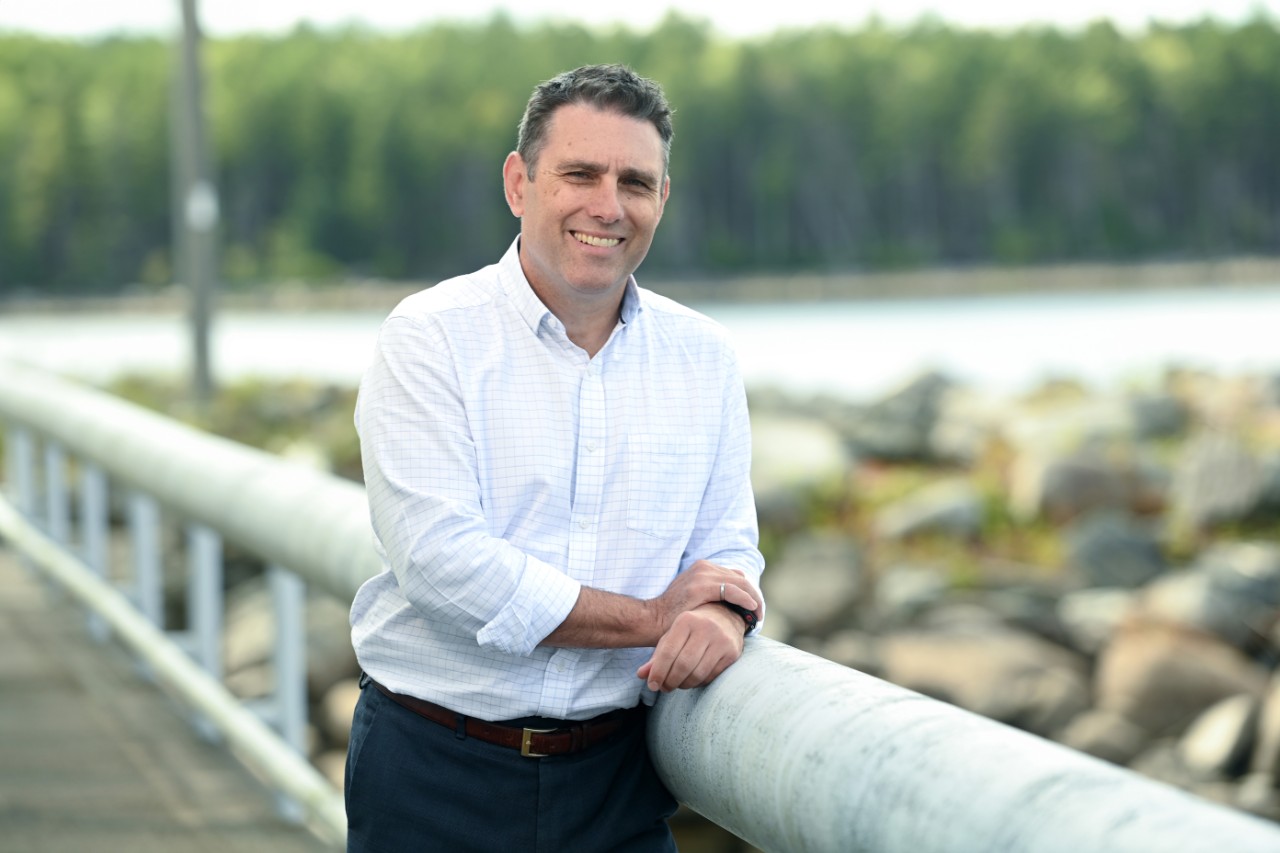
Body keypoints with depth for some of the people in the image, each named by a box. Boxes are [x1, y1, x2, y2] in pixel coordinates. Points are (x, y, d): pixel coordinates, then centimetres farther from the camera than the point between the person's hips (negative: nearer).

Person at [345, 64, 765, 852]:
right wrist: (651, 619, -13)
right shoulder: (432, 337, -9)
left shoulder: (703, 358, 6)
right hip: (437, 772, -3)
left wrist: (722, 615, -17)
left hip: (614, 776, 4)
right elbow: (439, 557, -19)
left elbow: (727, 544, 8)